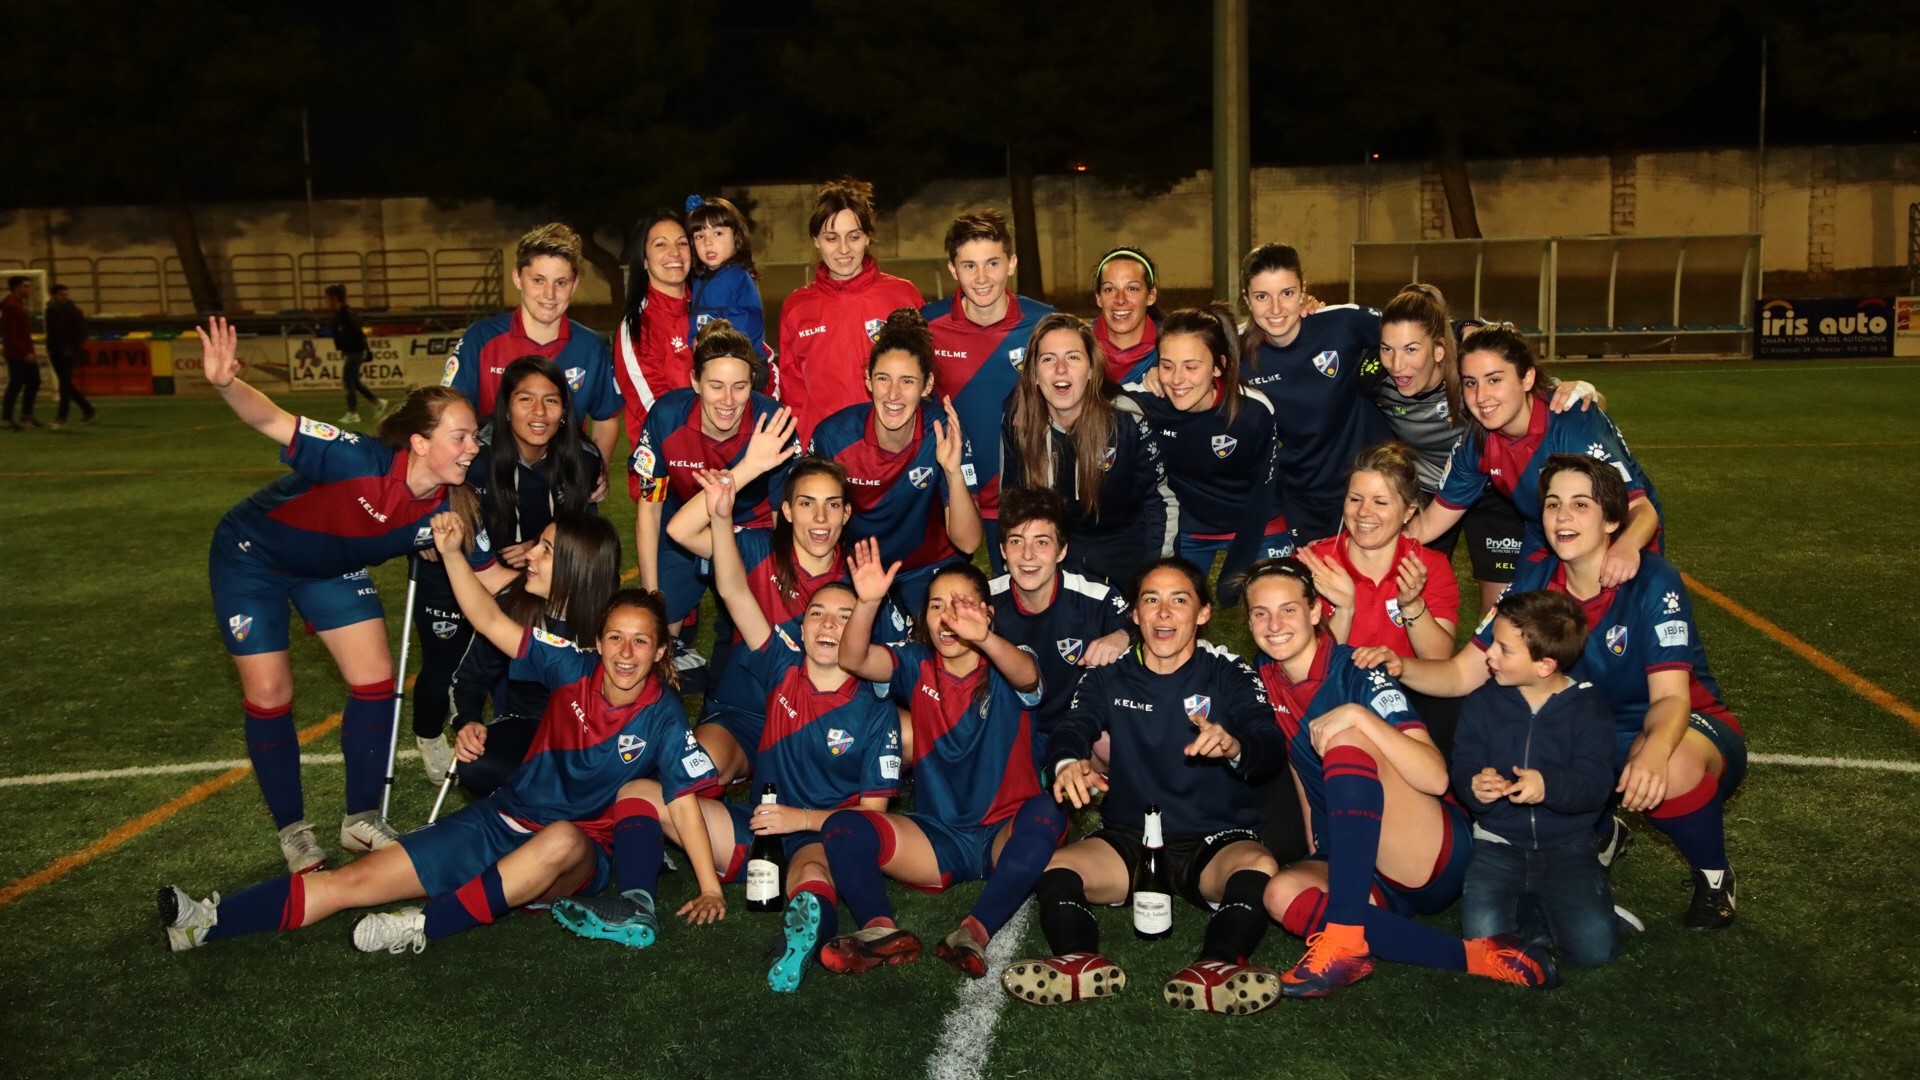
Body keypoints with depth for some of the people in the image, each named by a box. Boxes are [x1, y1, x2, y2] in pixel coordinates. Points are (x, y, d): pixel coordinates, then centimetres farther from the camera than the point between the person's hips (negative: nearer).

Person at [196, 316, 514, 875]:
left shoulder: (450, 509, -23)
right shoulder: (361, 461, -40)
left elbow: (492, 575, -9)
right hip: (252, 556, -5)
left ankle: (362, 820, 13)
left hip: (333, 568, 5)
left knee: (375, 678, -4)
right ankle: (292, 830, 17)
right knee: (269, 693, -3)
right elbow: (272, 421, -42)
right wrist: (227, 384, -61)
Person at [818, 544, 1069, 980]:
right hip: (937, 839, 3)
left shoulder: (1005, 670, -4)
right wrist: (867, 603, -35)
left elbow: (1027, 675, -30)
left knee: (1045, 813, -35)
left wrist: (984, 638, -52)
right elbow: (853, 659, -15)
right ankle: (880, 930, -37)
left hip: (1005, 835, -2)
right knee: (842, 827, -18)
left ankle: (976, 932, -41)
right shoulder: (917, 666, 3)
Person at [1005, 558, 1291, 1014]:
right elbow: (1068, 731, -4)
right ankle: (1081, 964, -47)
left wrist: (1235, 747, -36)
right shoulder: (1109, 679, 12)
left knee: (1259, 867, -34)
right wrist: (1069, 762, -31)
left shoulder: (1230, 676, 5)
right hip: (1128, 837, 2)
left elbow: (1272, 750, -10)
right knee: (1056, 866, -26)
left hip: (1215, 839, -1)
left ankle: (1214, 969, -51)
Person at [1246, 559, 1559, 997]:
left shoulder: (1358, 673, -12)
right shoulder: (1267, 679, 6)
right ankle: (1469, 957, -27)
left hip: (1437, 856, -6)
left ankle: (1344, 935, -34)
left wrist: (1359, 715, -33)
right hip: (1357, 866, 6)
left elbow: (1436, 778, -24)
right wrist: (1318, 856, 17)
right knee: (1283, 892, -28)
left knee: (1346, 740, -30)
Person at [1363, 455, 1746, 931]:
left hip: (1686, 726, -4)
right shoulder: (1535, 579, -8)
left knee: (1673, 768, -40)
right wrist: (1400, 667, -29)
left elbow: (1670, 697, -29)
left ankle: (1714, 876, -4)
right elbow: (1463, 673, -8)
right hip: (1593, 732, 5)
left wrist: (1653, 752, -52)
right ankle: (1603, 835, 12)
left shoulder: (1652, 582, -21)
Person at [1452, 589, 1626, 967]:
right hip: (1498, 842, 1)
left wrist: (1550, 785, -35)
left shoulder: (1587, 707, -4)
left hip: (1566, 846, -1)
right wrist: (1474, 786, -29)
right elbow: (1463, 768, -5)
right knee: (1482, 935, -22)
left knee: (1593, 946, -20)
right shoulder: (1482, 702, 3)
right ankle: (1541, 914, 8)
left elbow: (1595, 783, -14)